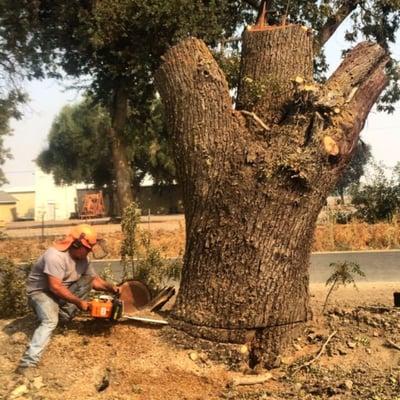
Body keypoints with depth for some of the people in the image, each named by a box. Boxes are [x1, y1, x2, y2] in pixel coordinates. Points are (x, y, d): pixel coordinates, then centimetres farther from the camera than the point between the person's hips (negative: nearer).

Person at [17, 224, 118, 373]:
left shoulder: (82, 259, -2)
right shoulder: (55, 256, -28)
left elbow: (94, 280, 6)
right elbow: (55, 287, -31)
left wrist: (111, 288, -13)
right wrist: (79, 302, -24)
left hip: (62, 292, 8)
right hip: (41, 292, -8)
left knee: (87, 280, -3)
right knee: (50, 321, -33)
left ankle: (65, 314, -8)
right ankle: (28, 364, -42)